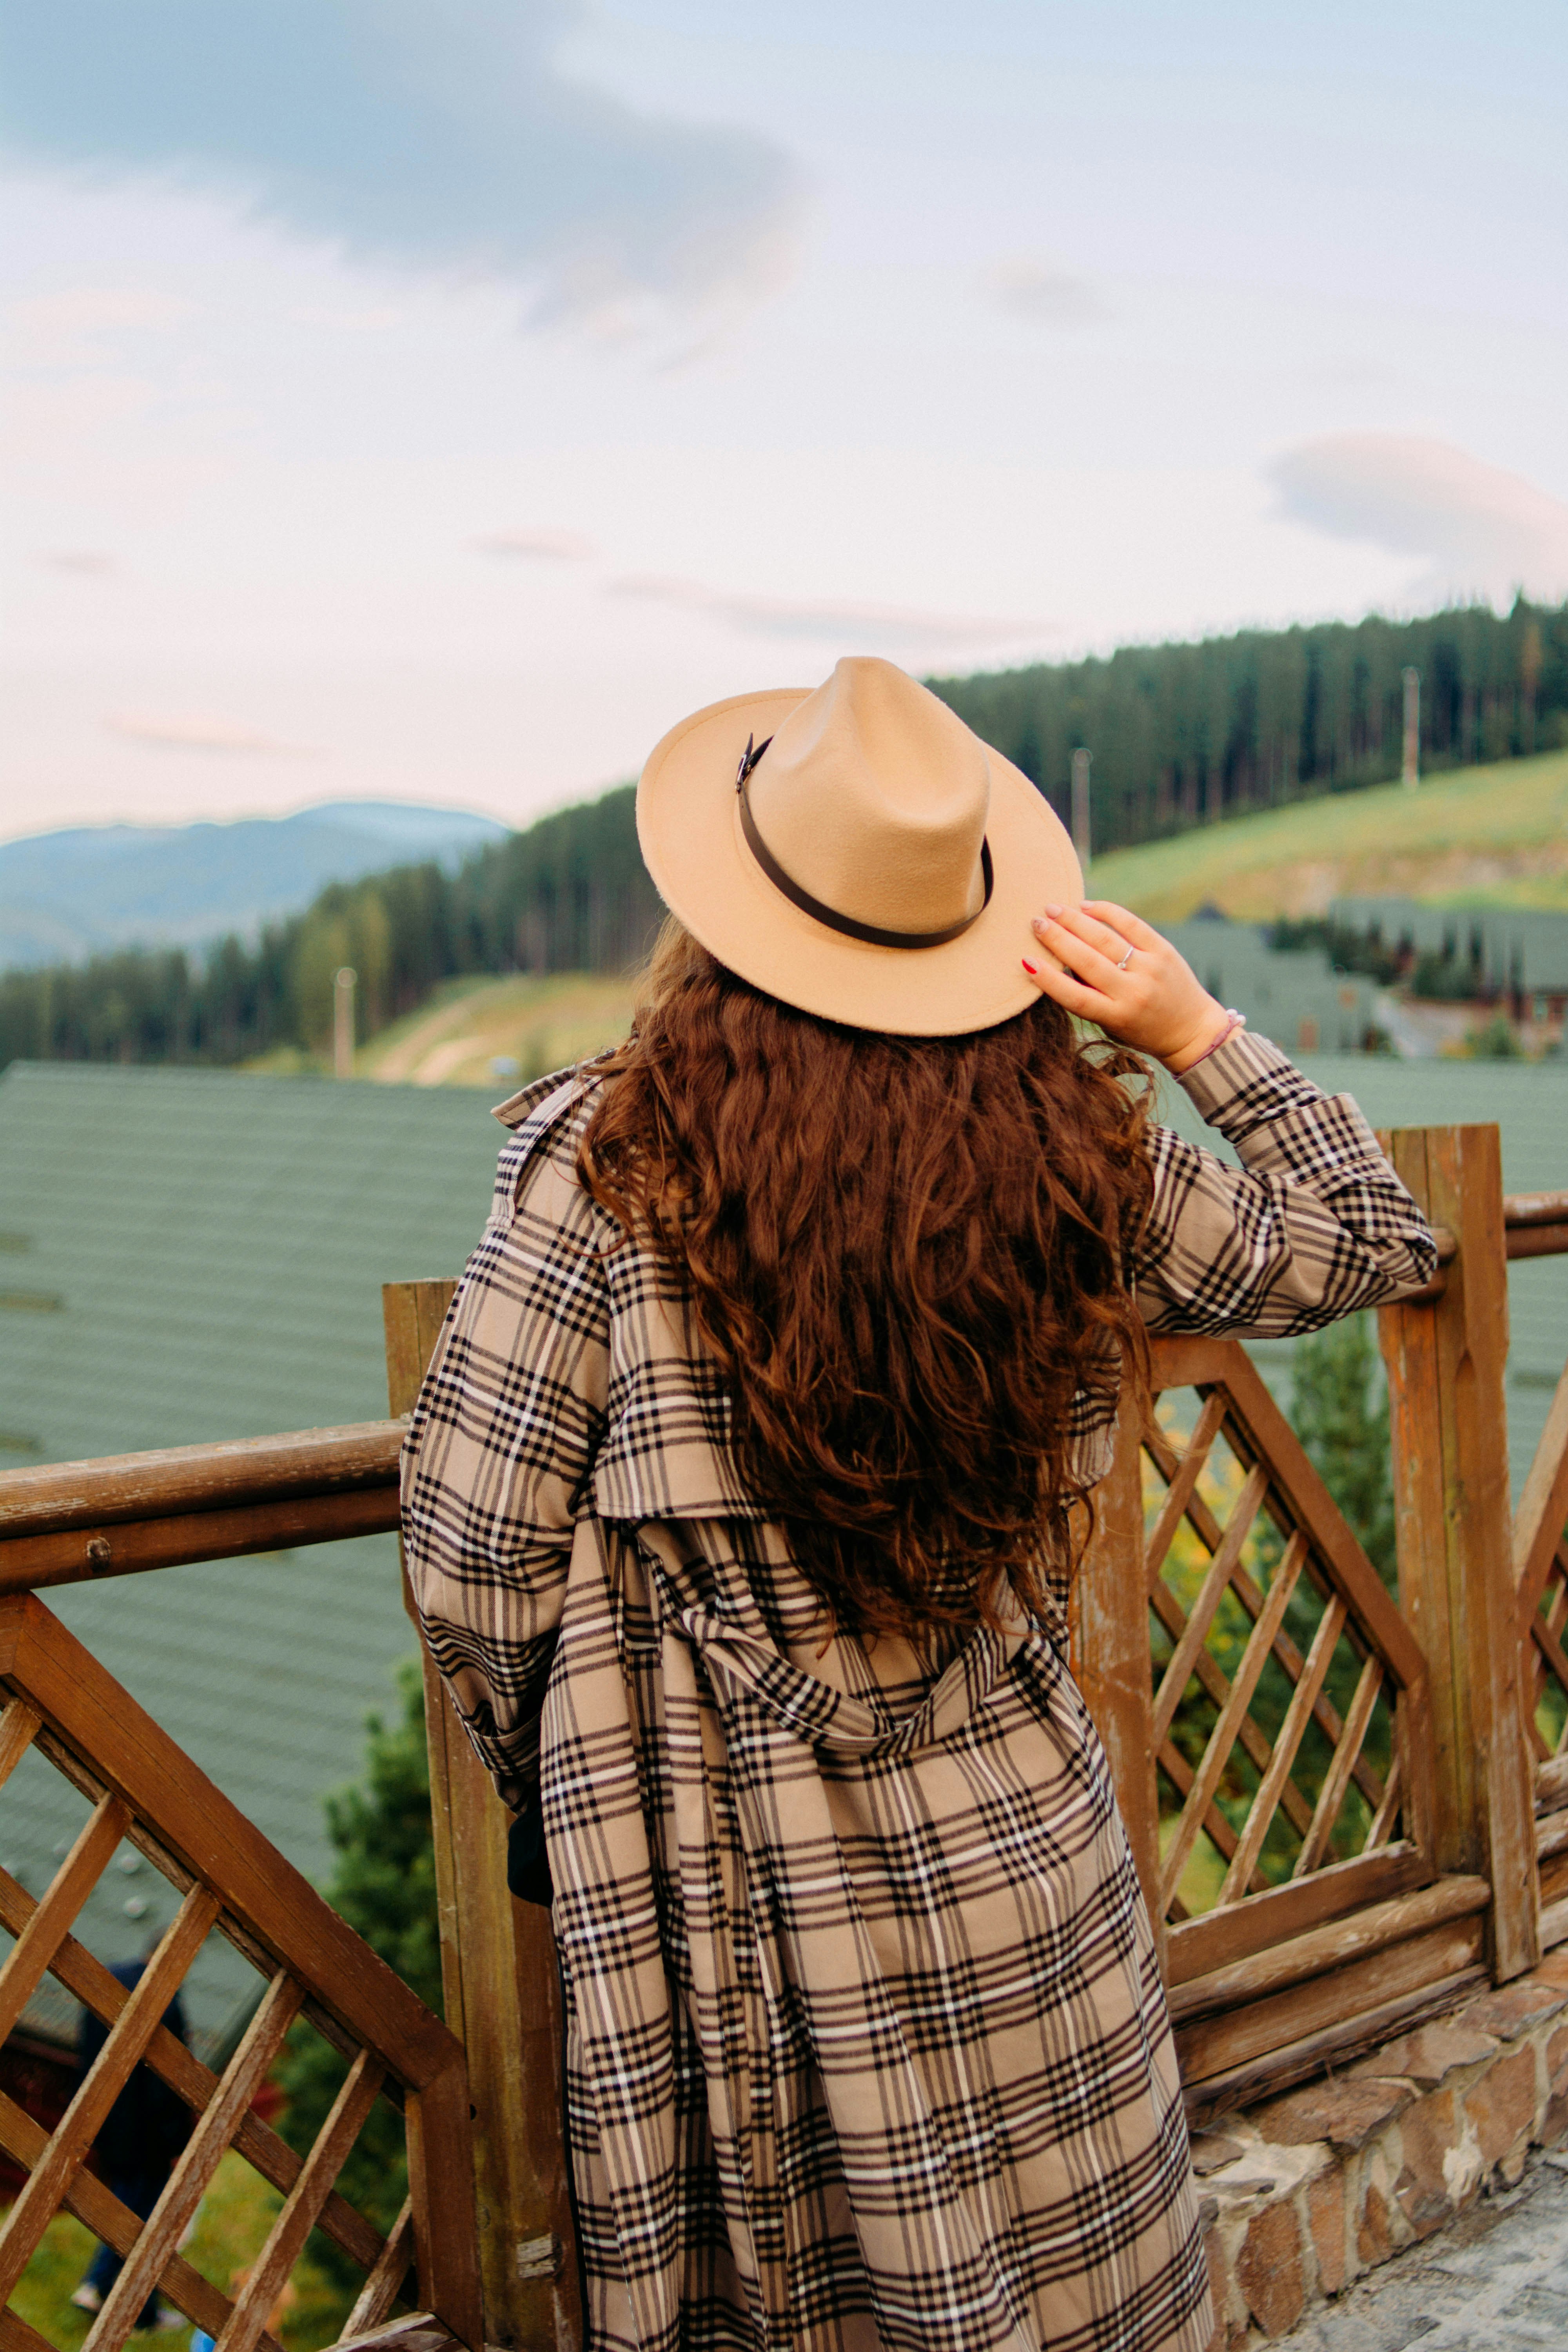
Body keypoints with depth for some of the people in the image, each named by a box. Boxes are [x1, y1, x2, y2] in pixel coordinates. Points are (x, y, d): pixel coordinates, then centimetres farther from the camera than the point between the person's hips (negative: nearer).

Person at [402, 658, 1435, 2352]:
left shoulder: (604, 1167, -16)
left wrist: (546, 1775, 6)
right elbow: (1367, 1241, 9)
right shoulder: (1073, 1164, -8)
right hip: (1016, 1851, 2)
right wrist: (1201, 1037, 2)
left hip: (737, 1874, -2)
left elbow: (474, 1559, -12)